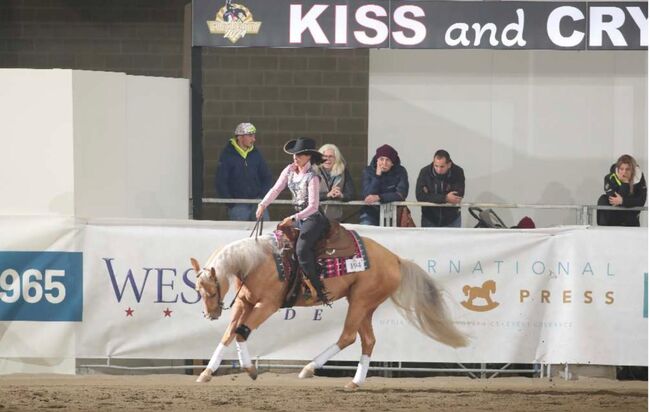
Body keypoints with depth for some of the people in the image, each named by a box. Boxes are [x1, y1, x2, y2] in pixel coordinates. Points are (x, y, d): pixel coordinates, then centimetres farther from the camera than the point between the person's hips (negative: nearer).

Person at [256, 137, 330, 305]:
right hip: (298, 217, 9)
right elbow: (276, 189, 5)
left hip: (313, 218, -9)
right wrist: (263, 205, -8)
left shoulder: (312, 177, -18)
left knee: (302, 248, -26)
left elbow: (313, 206, -21)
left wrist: (293, 218, -29)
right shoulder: (290, 170, 3)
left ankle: (318, 289, -22)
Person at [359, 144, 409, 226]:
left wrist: (379, 197, -24)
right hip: (371, 213, 1)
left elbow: (401, 194, -15)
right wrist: (377, 175, -18)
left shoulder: (400, 171, -4)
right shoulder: (368, 171, -1)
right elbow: (367, 196, -12)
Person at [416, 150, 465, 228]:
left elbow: (458, 196, -23)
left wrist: (431, 196, -23)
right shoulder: (425, 172, -14)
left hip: (451, 220, 0)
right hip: (430, 220, 0)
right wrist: (445, 198, -29)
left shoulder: (458, 172, -14)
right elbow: (420, 196, -22)